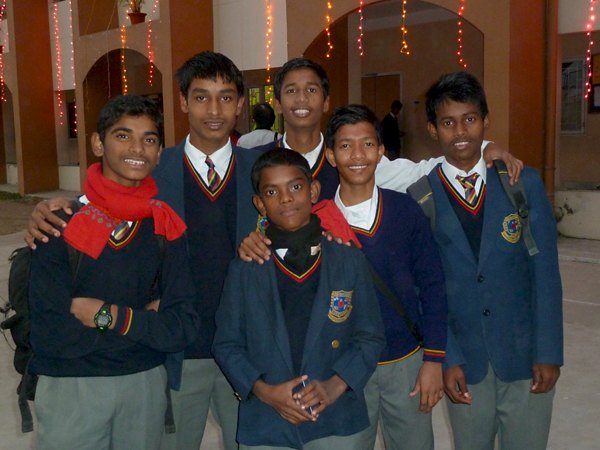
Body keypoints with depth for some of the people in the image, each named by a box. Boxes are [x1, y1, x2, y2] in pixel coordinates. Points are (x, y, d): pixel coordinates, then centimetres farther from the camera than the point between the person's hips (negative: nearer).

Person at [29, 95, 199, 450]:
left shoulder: (165, 225, -2)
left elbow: (183, 328, -7)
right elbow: (51, 334, -18)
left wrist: (110, 316, -17)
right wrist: (145, 318, -13)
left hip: (147, 383, 3)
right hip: (71, 388, -3)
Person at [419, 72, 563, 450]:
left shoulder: (525, 182, -2)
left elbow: (545, 272, -2)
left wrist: (549, 352, -5)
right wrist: (446, 358, -6)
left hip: (526, 355, 0)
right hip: (464, 360, 0)